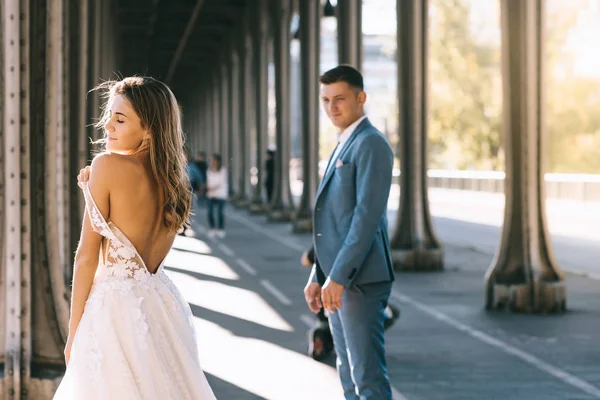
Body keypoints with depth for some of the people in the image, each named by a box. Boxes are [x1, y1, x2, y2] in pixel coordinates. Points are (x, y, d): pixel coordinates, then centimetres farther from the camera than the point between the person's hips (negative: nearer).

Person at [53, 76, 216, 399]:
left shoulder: (108, 165, -12)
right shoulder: (173, 180, 7)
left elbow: (87, 255, -9)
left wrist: (73, 331, -2)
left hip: (114, 307, -7)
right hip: (164, 304, 7)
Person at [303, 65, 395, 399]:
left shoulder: (371, 143, -11)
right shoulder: (344, 146, 20)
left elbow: (368, 215, -20)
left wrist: (339, 276, -22)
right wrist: (319, 276, 18)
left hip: (360, 280, -10)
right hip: (339, 280, 10)